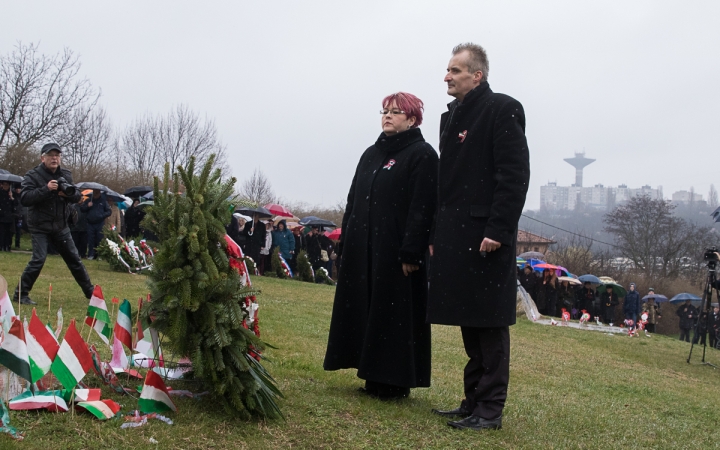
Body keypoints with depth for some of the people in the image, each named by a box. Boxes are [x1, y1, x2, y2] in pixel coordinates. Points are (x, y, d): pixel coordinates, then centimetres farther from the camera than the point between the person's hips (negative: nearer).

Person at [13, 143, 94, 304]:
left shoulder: (66, 175, 6)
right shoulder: (33, 176, -10)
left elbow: (77, 196, 5)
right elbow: (24, 198, -21)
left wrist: (68, 193, -17)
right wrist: (46, 189, -31)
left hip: (60, 226, 5)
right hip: (40, 227, -5)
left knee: (74, 259, 11)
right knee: (39, 259, -18)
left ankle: (90, 292, 23)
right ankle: (20, 294, -6)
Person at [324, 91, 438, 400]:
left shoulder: (422, 155, -6)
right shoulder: (371, 154, 18)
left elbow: (422, 208, -14)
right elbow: (354, 201, 19)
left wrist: (410, 253, -20)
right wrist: (345, 244, 14)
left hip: (395, 250, -8)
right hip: (363, 248, 8)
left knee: (394, 312, -2)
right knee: (366, 310, 10)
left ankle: (394, 381, 7)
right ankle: (373, 376, 19)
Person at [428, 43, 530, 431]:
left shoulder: (502, 111, -7)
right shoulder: (451, 117, 18)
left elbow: (515, 177, -14)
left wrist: (497, 231, -19)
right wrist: (437, 233, 15)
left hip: (486, 237, -8)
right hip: (455, 237, 8)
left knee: (489, 324, -2)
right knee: (468, 324, 12)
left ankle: (490, 409, 5)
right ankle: (473, 400, 20)